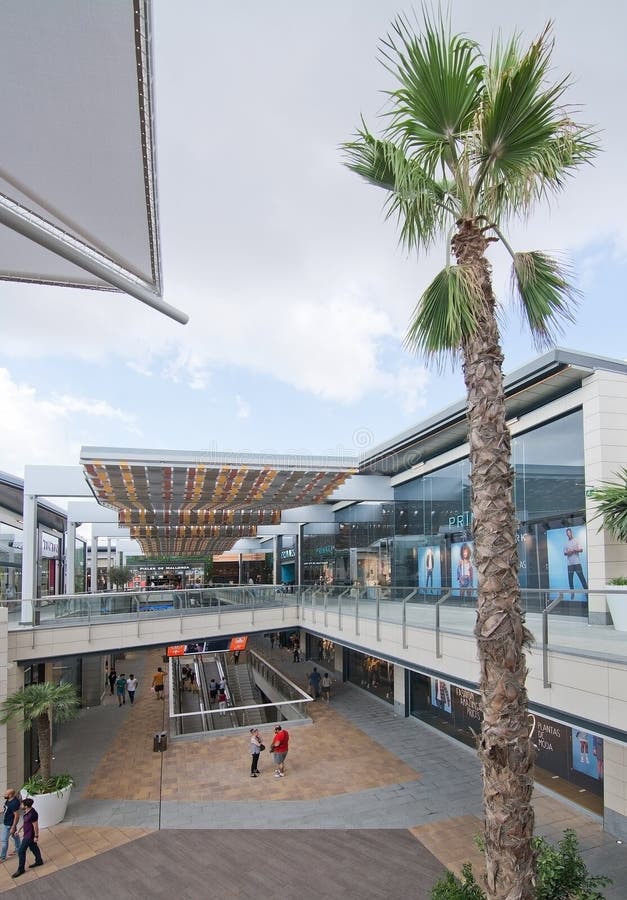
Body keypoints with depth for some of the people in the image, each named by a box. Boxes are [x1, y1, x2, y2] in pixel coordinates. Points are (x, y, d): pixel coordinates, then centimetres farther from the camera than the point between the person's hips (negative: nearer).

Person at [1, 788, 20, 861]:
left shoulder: (14, 803, -35)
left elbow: (17, 816, -28)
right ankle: (18, 849, 43)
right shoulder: (9, 799, -7)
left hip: (9, 824, -9)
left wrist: (13, 827, -22)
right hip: (6, 822, 9)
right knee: (14, 835, 25)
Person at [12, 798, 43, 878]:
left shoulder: (32, 814, -34)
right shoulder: (27, 811, -5)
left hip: (29, 836, -9)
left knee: (21, 852, 4)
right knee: (33, 848, 24)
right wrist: (23, 831, 17)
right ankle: (39, 861, 42)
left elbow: (35, 826, -24)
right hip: (27, 834, 9)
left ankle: (21, 869, 22)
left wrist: (36, 836, -16)